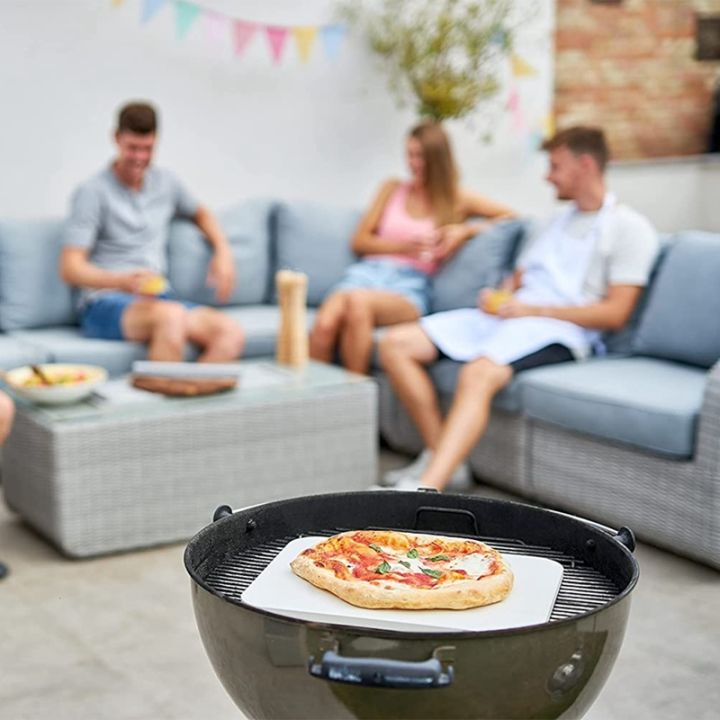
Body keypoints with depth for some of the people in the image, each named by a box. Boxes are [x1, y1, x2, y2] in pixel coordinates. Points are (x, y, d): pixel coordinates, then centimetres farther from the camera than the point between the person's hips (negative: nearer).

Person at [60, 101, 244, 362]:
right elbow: (70, 268, -10)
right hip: (105, 305, -6)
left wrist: (223, 251, 15)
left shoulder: (165, 182, 15)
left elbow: (200, 213, 35)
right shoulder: (93, 193, -4)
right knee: (171, 316, -39)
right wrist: (123, 281, -28)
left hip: (160, 299, 6)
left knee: (231, 333, -24)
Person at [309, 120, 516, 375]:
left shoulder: (456, 200, 15)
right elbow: (359, 241, 17)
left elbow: (510, 217, 13)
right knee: (325, 324, -35)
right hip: (370, 271, 2)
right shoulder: (392, 189, 21)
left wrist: (465, 231, -2)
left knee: (358, 301, -39)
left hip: (411, 282, -2)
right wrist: (404, 246, -1)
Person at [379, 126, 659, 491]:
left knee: (478, 373, -38)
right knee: (396, 344, -8)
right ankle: (440, 457, -10)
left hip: (560, 328, -8)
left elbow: (615, 314, -9)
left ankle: (423, 491, -49)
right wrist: (496, 296, 2)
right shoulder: (558, 221, 26)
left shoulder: (629, 228, 0)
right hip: (505, 316, 9)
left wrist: (532, 309, -14)